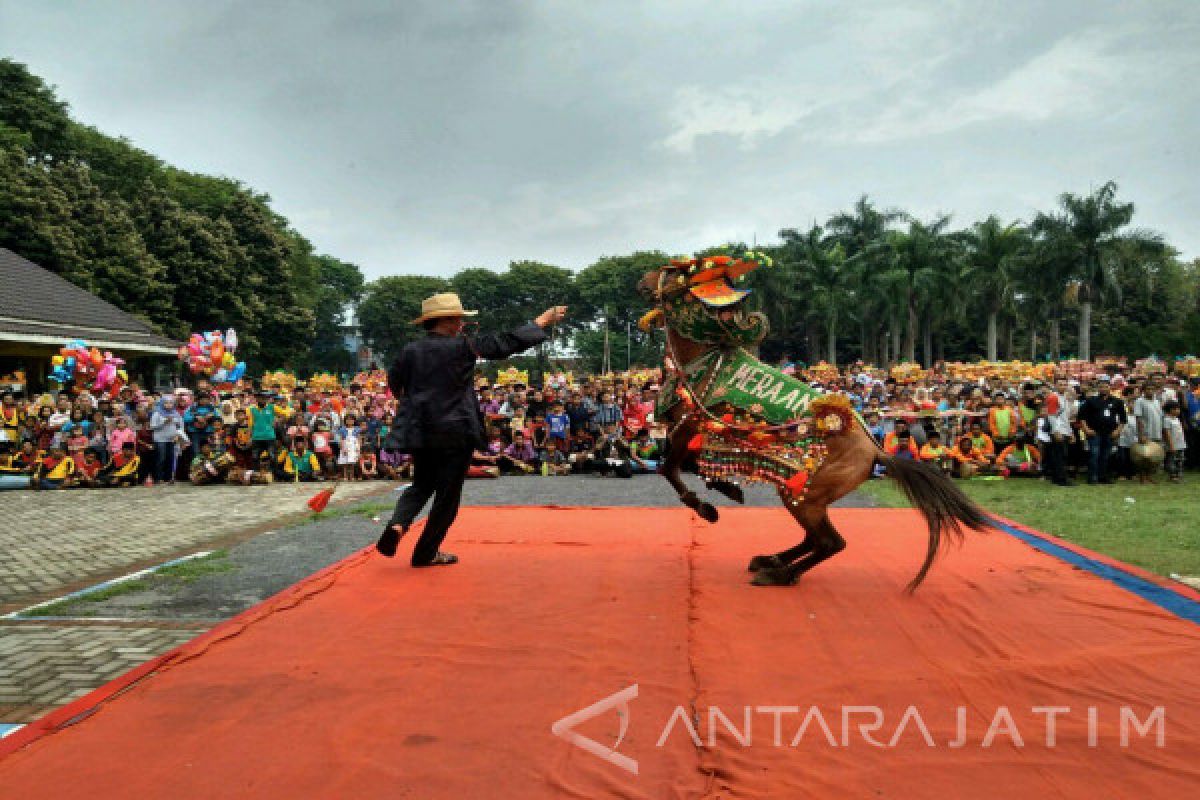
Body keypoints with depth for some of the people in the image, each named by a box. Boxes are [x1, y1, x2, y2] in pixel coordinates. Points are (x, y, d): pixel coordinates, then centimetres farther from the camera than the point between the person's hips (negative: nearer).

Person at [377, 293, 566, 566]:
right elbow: (507, 342, -7)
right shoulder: (464, 346, -10)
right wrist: (543, 321, 3)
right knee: (448, 493, 8)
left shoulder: (411, 350, 2)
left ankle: (397, 525, -5)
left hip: (419, 431, 5)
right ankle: (426, 552, 14)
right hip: (455, 432, -5)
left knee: (421, 485, 22)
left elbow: (394, 383, 16)